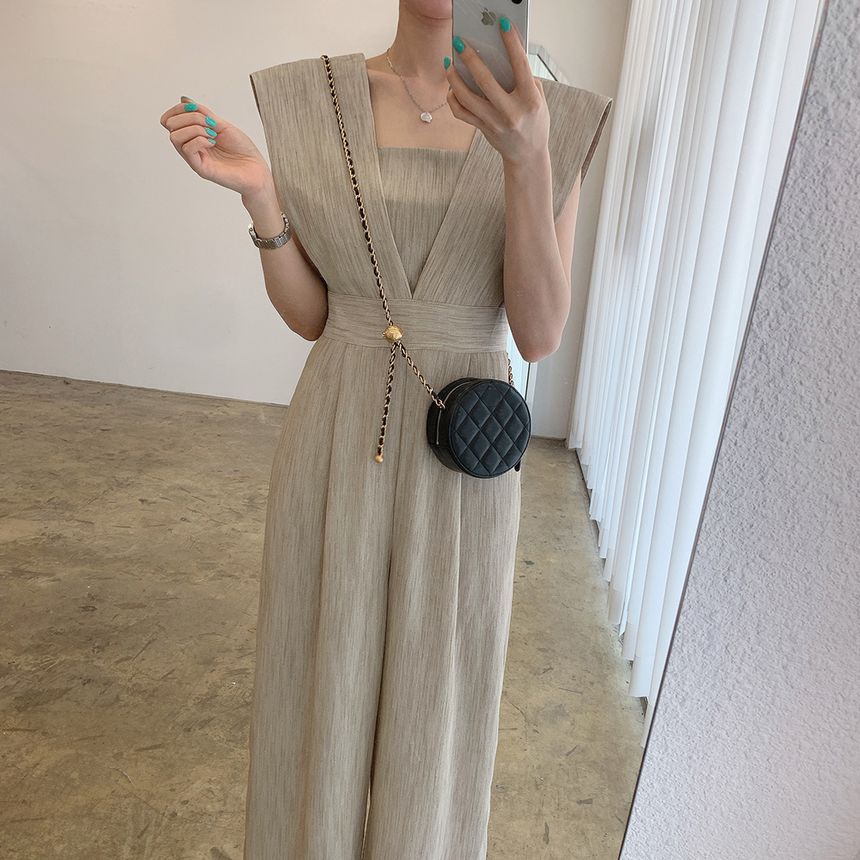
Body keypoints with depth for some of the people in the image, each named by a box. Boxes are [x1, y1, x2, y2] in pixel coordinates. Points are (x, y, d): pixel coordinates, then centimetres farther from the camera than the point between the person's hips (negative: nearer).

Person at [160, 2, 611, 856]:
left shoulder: (558, 124, -2)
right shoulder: (313, 102, 1)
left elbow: (539, 336, -11)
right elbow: (311, 316, 2)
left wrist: (528, 159, -26)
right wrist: (258, 189, -14)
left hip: (462, 459, 0)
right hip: (339, 443, 1)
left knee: (432, 693, 16)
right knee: (324, 677, 18)